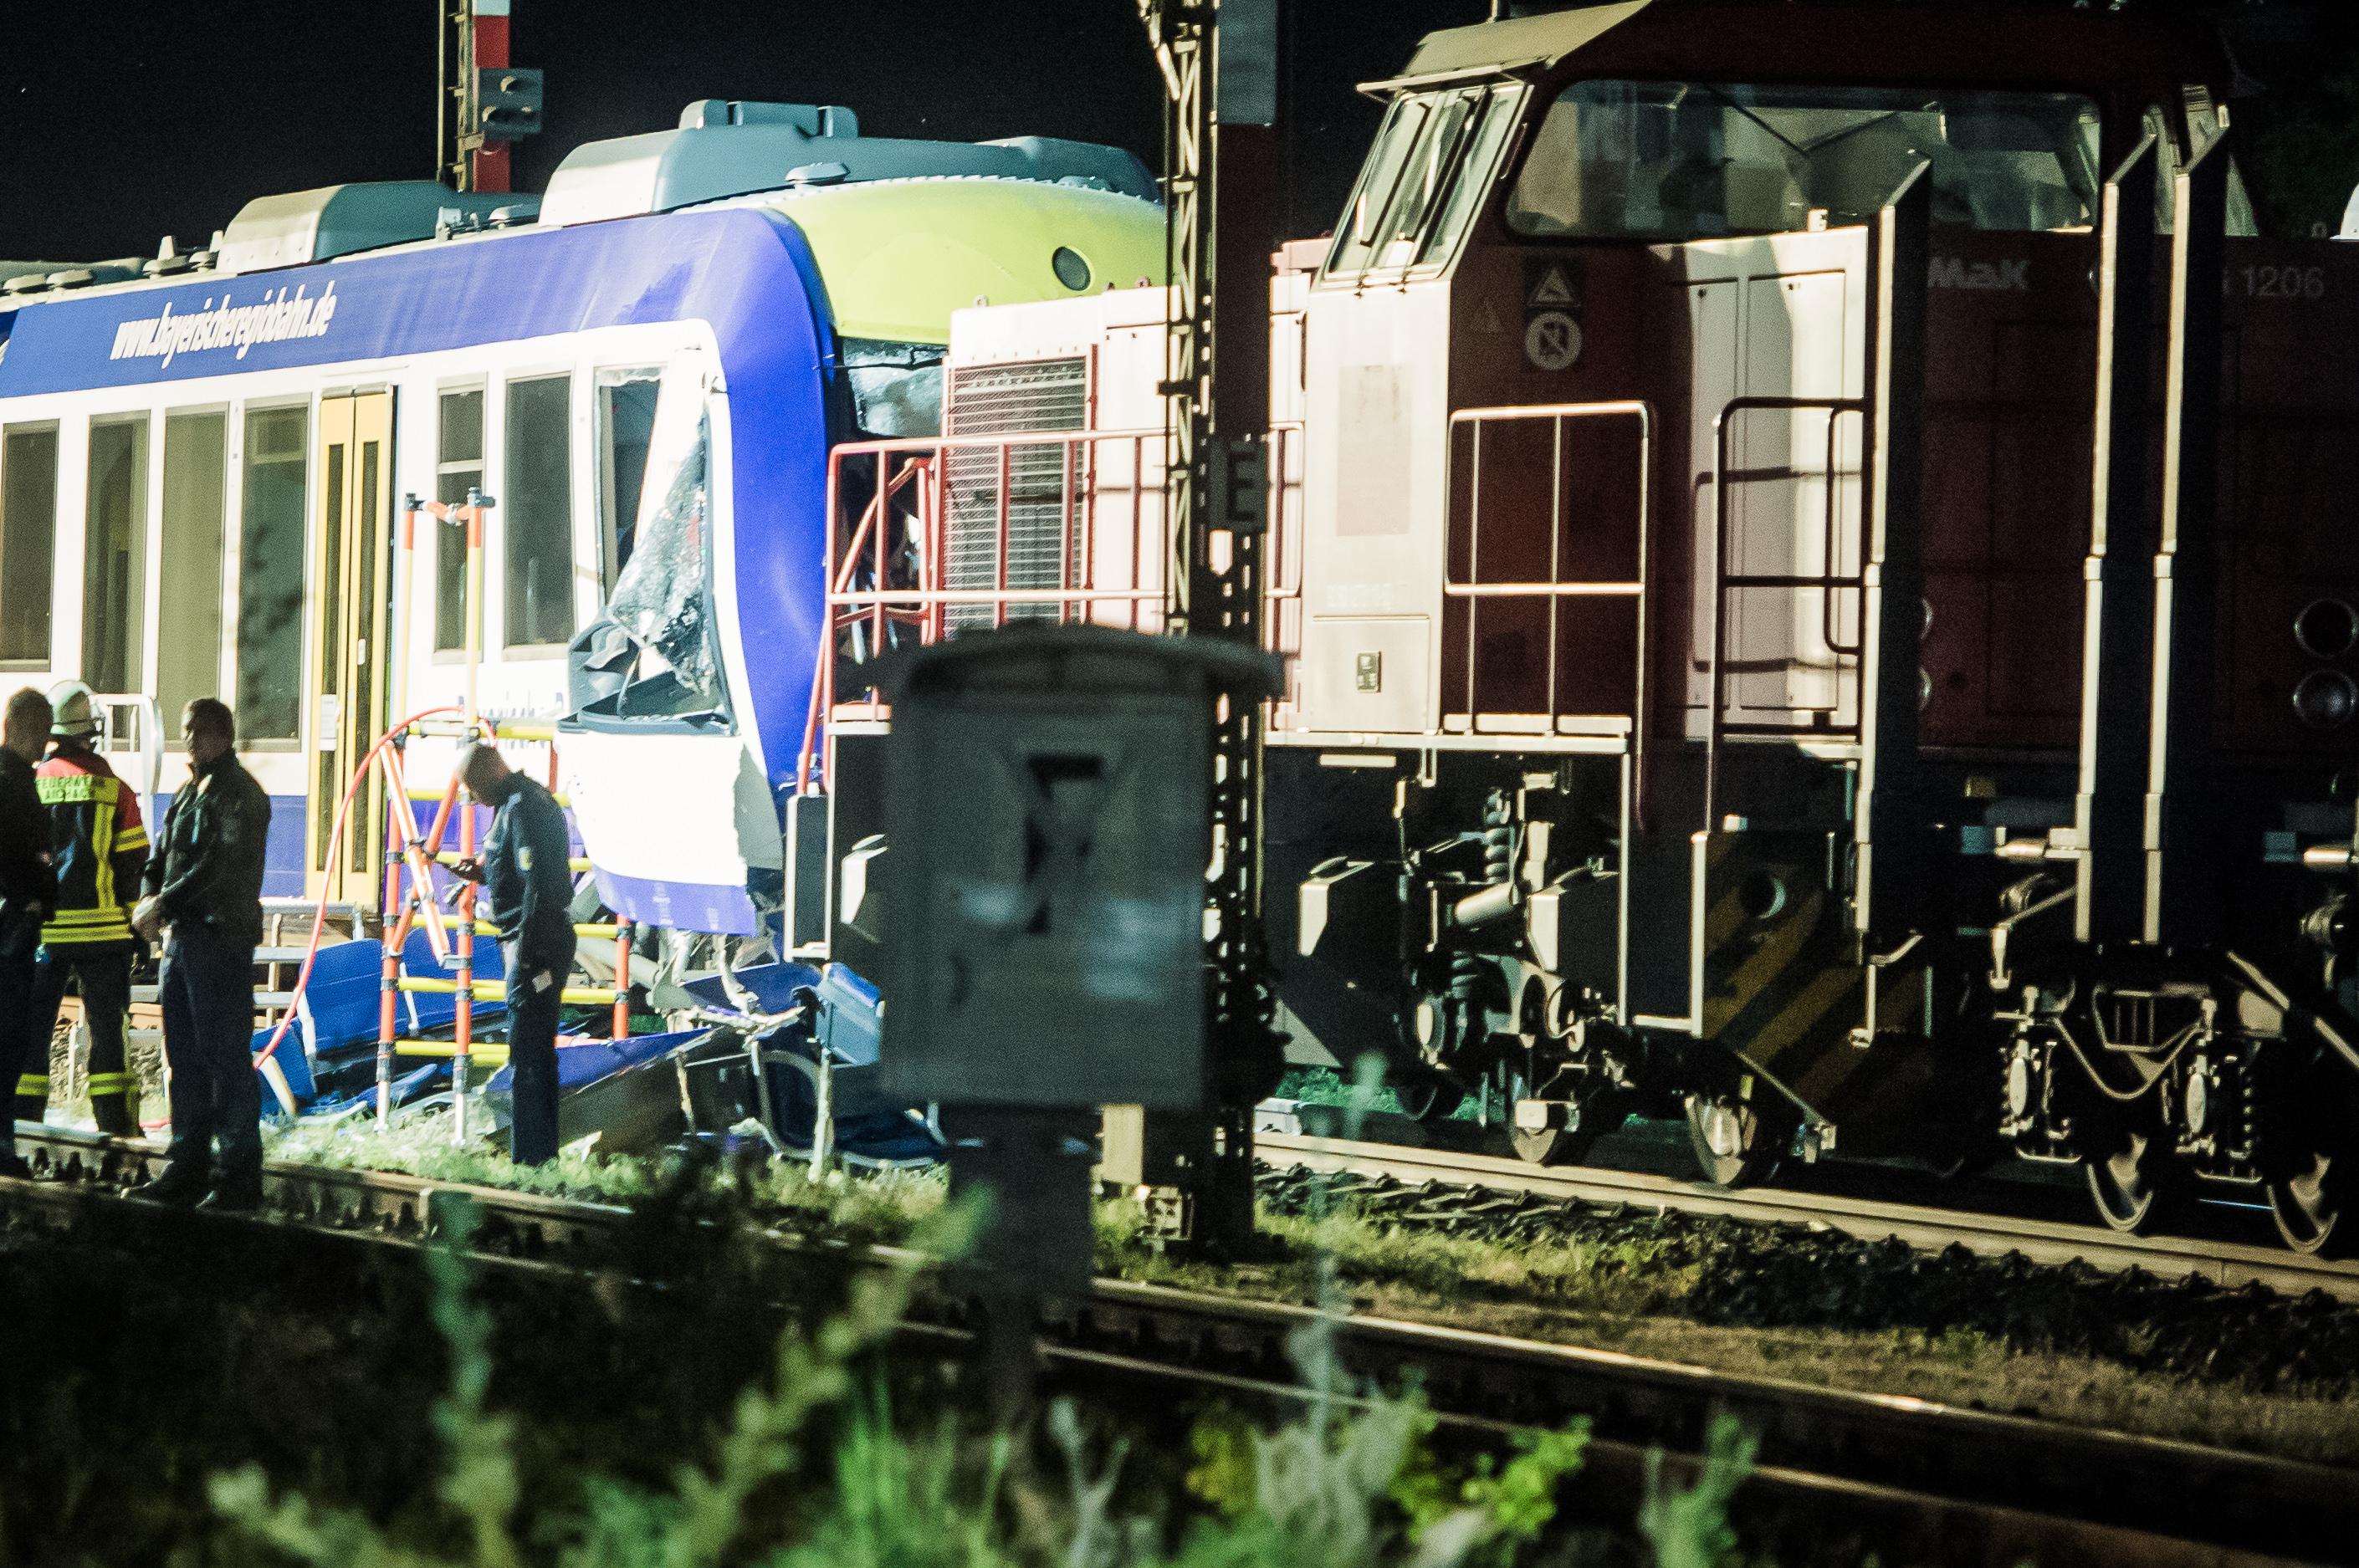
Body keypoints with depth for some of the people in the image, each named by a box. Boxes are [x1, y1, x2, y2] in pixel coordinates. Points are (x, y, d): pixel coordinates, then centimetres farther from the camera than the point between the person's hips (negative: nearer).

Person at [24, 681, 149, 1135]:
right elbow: (135, 865, 0)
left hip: (41, 929, 1)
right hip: (102, 928, -1)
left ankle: (21, 1121, 5)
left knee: (31, 1026, 8)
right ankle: (116, 1128, -2)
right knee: (107, 1026, 2)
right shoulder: (113, 790, -1)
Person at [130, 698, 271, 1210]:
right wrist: (149, 899, -3)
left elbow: (221, 866, -19)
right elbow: (163, 856, 17)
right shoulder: (190, 793, 19)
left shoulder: (239, 794, -9)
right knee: (185, 1058, 11)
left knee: (227, 1059, -8)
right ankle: (187, 1172, 16)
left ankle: (240, 1177, -7)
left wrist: (166, 903, -18)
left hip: (223, 939, -9)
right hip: (184, 937, 9)